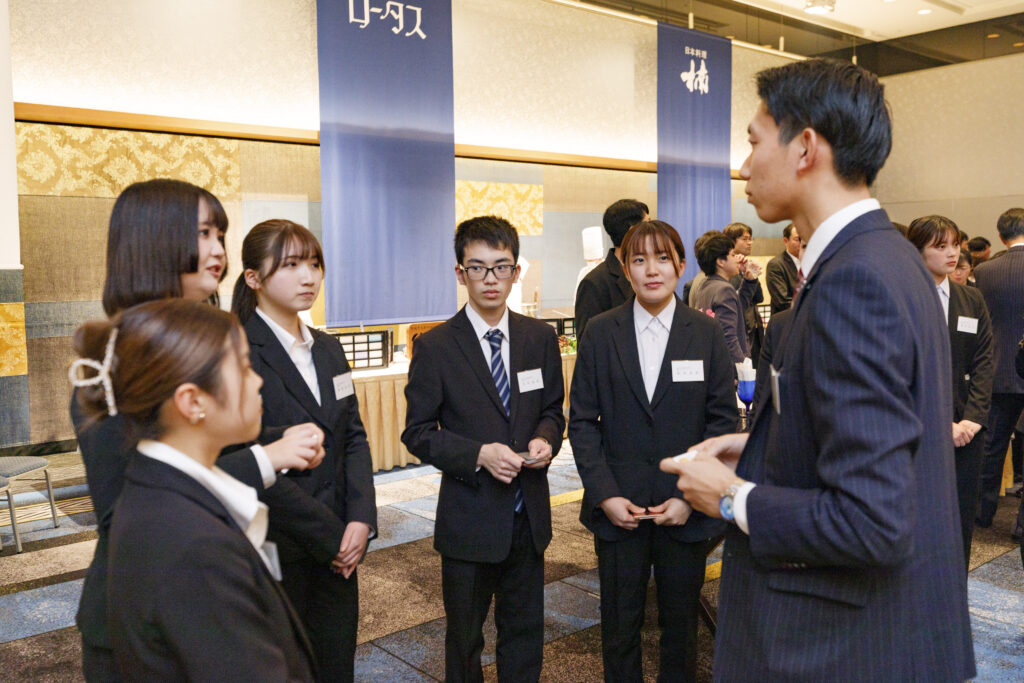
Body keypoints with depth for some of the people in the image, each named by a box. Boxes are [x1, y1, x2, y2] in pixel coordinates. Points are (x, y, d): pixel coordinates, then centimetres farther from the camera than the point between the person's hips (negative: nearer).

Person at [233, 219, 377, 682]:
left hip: (338, 542, 6)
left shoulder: (328, 349, 9)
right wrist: (318, 537, -13)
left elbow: (354, 439, 9)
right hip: (273, 548, -6)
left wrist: (360, 518, -5)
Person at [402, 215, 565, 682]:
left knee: (525, 634, 19)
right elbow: (418, 433, -8)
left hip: (529, 514, 3)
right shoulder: (435, 347, -10)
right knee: (464, 638, 16)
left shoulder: (540, 338, 1)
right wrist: (478, 454, -22)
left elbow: (552, 410, 10)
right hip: (469, 517, -3)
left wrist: (545, 439, -12)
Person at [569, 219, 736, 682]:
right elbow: (582, 420, 0)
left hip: (686, 509, 0)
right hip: (618, 508, 0)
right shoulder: (601, 332, 0)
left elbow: (723, 420, -1)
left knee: (681, 622, 15)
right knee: (619, 625, 12)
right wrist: (605, 494, -10)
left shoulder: (707, 333, 0)